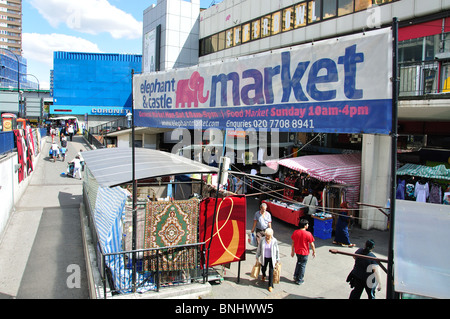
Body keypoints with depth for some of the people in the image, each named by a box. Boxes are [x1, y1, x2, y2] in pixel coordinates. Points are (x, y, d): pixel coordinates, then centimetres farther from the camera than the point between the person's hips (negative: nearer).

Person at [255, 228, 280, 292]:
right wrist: (257, 257, 7)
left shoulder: (274, 241, -14)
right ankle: (264, 275, 56)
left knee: (271, 271, -2)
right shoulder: (262, 240, -13)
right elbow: (259, 249, 0)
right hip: (264, 258, 2)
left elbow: (277, 250, -3)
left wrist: (277, 259, 1)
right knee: (263, 269, 19)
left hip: (272, 258, -2)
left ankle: (270, 285, 12)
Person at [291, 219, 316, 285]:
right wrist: (314, 252, 3)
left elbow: (293, 243, 1)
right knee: (302, 266, 12)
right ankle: (299, 280, 23)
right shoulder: (308, 234, -22)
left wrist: (292, 251, 13)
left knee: (298, 263, 28)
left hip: (297, 252, 4)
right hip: (304, 253, -4)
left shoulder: (295, 232, -8)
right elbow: (312, 244, -13)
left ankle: (295, 276, 31)